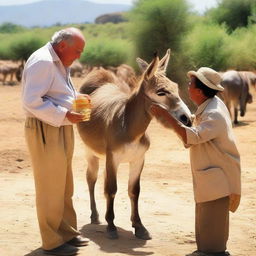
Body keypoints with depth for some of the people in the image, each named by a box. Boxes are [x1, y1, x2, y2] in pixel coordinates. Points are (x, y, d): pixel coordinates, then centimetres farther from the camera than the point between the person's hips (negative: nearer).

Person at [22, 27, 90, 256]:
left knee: (64, 187, 18)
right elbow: (32, 101, -24)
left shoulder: (59, 63, 14)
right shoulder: (42, 61, -18)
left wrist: (77, 98, 5)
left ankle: (67, 233, 31)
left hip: (61, 130, 10)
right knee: (50, 187, -1)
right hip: (45, 131, -10)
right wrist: (65, 115, -24)